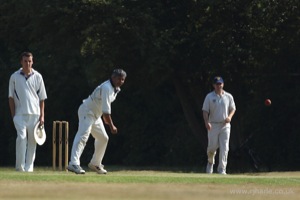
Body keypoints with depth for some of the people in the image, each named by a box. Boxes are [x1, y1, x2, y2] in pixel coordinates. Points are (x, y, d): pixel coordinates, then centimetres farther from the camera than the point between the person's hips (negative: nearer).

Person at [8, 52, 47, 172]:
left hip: (34, 114, 2)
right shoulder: (15, 77, 5)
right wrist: (13, 115, -1)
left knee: (32, 141, 4)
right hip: (20, 114, -2)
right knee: (21, 138, -16)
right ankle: (20, 167, -15)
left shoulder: (37, 77, 7)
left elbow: (42, 98, 9)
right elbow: (11, 97, 7)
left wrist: (42, 115, 2)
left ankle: (29, 167, 10)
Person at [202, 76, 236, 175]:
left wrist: (230, 116, -9)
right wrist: (206, 122, -18)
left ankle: (222, 169, -4)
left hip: (225, 125, 1)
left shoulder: (228, 96, 6)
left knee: (224, 148, -7)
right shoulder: (209, 96, 1)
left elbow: (232, 109, 13)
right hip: (213, 125, -1)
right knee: (212, 147, 0)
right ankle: (210, 162, 31)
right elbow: (205, 111, -2)